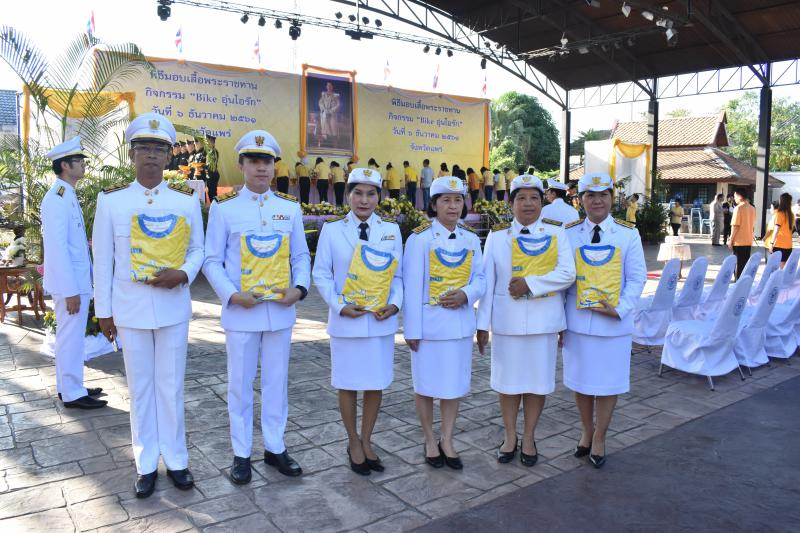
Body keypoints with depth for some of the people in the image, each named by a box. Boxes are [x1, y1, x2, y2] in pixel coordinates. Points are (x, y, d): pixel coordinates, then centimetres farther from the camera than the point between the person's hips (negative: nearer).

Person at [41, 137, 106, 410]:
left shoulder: (68, 196, 13)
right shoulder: (57, 198, -17)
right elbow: (57, 247, -22)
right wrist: (70, 290, -22)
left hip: (77, 280, 10)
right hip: (69, 283, -10)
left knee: (71, 336, 17)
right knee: (71, 338, 0)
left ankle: (70, 387, 28)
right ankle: (72, 394, 10)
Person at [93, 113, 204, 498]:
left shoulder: (187, 199, 1)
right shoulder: (111, 199, -1)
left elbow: (198, 248, 7)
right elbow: (102, 259, 1)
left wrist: (183, 273, -14)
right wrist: (103, 311, 1)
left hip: (173, 306, 1)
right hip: (130, 309, 0)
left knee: (171, 386, 10)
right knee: (140, 388, 10)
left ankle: (176, 460, 24)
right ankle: (146, 465, 24)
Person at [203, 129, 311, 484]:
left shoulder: (290, 208, 6)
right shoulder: (223, 208, -2)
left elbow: (301, 255, 9)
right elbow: (212, 260, -1)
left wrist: (299, 287, -9)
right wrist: (231, 294, -15)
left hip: (281, 309, 3)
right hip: (241, 311, -2)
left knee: (277, 382, 12)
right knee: (240, 384, 8)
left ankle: (275, 448, 28)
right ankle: (241, 454, 23)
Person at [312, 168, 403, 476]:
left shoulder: (391, 230, 3)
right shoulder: (332, 230, -2)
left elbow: (398, 274, 6)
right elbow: (321, 274, -2)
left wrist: (394, 303, -10)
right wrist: (339, 305, -13)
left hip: (381, 321, 2)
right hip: (346, 320, -2)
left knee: (376, 383, 10)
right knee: (348, 384, 9)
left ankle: (366, 441, 29)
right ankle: (354, 443, 27)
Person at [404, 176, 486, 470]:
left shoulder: (471, 240, 6)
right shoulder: (419, 238, -8)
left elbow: (480, 278, 8)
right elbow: (412, 286, -10)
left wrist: (466, 294, -15)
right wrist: (412, 329, -11)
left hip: (460, 322, 4)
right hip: (429, 322, -4)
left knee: (455, 384, 11)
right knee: (426, 384, 8)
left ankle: (447, 441, 27)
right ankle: (430, 442, 26)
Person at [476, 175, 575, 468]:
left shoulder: (557, 232, 0)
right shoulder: (497, 235, 0)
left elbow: (567, 273, -9)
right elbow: (487, 280, -1)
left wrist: (530, 283, -19)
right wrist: (483, 323, -3)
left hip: (544, 319, 0)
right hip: (507, 319, 0)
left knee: (538, 379, 9)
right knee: (508, 378, 9)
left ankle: (529, 438, 26)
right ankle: (510, 436, 27)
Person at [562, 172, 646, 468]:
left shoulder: (628, 234, -2)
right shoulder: (569, 234, 0)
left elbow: (637, 278, -1)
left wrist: (621, 309, -14)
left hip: (614, 322, -1)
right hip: (577, 321, 1)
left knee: (609, 382, 8)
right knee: (580, 380, 13)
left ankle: (599, 439, 26)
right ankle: (586, 432, 34)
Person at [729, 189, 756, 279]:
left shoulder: (738, 208, -13)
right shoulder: (752, 208, 8)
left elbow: (735, 226, -15)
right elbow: (753, 226, 14)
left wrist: (731, 240, -9)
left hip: (739, 241, -6)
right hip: (748, 241, 6)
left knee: (738, 264, 0)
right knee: (746, 263, 12)